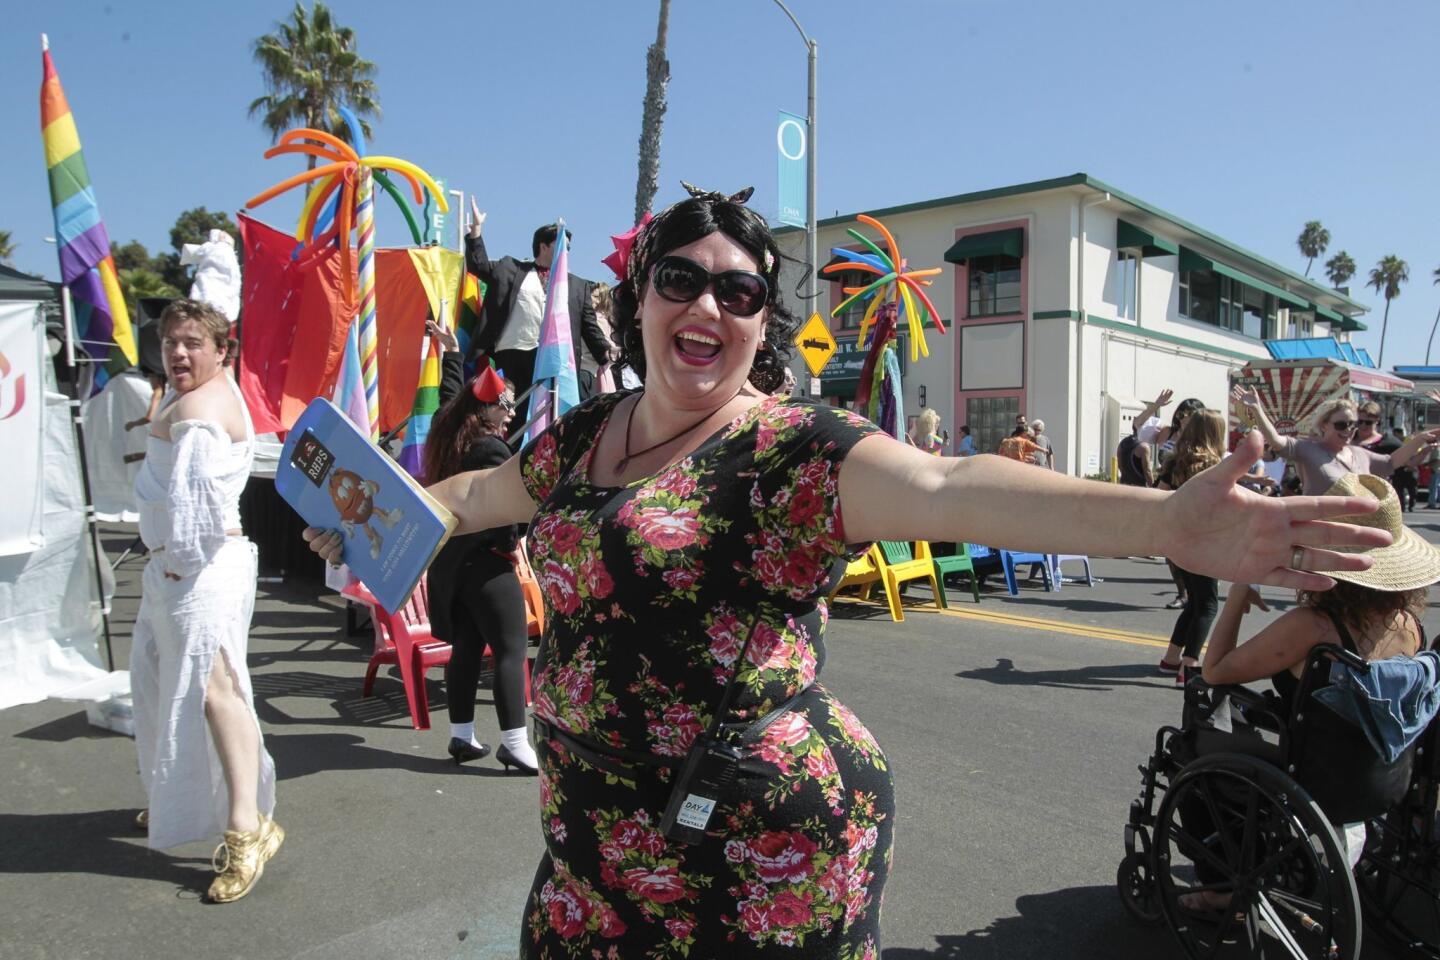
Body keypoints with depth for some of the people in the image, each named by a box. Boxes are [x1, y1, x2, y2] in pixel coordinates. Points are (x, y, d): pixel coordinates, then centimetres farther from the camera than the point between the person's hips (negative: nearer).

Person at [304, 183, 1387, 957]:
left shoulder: (793, 449, -15)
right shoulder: (586, 432, 5)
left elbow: (941, 485, -32)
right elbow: (478, 492, 23)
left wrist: (1164, 518, -45)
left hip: (753, 861, -6)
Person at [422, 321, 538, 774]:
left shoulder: (448, 435, 9)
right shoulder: (490, 448, -17)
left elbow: (450, 394, 29)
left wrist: (451, 352, 39)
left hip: (450, 560, 9)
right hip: (486, 560, -9)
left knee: (466, 647, 14)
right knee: (511, 649, -6)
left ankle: (461, 736, 20)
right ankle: (514, 742, -7)